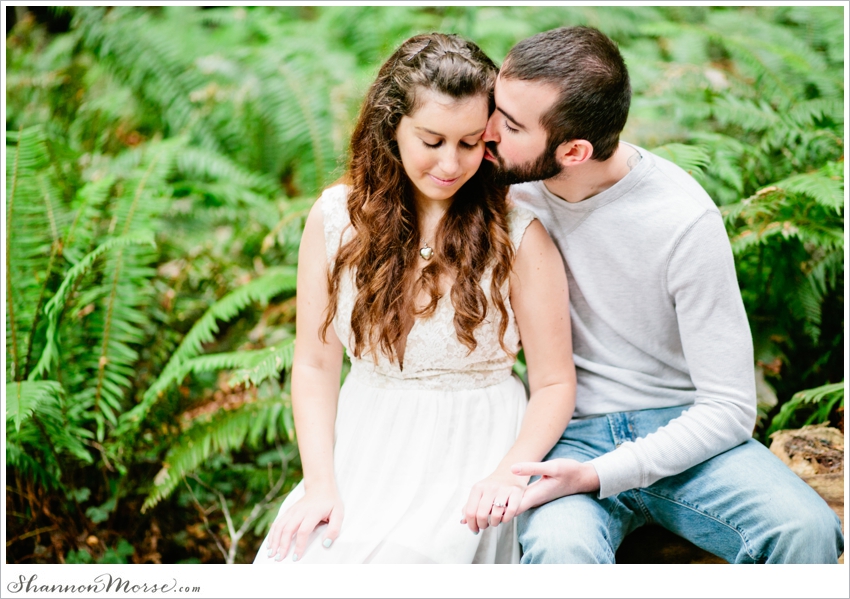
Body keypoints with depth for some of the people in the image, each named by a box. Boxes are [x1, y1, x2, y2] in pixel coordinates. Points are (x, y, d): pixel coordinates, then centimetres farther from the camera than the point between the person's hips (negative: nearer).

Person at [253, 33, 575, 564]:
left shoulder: (518, 233, -6)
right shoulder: (335, 218, 2)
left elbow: (555, 382, -3)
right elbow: (315, 364, 4)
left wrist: (510, 473, -19)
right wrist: (320, 482, -8)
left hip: (472, 456, -2)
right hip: (362, 451, 3)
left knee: (392, 559, -29)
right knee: (291, 556, -23)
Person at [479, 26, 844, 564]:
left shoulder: (685, 222, -16)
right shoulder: (509, 183, -4)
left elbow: (729, 408, -13)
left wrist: (596, 476, -23)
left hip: (679, 429, 0)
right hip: (565, 433, 1)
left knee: (805, 529, -28)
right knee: (561, 547, -35)